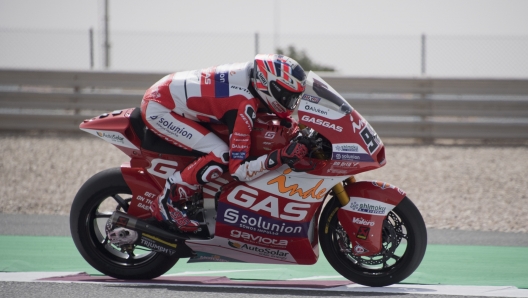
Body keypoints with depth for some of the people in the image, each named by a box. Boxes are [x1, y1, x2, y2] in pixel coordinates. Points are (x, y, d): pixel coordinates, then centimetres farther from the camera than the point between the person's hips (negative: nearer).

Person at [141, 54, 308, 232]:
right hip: (157, 108, -10)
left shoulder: (250, 73, -4)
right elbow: (239, 170, -28)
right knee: (221, 156, -22)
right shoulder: (244, 105, -28)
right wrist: (282, 156, -36)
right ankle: (165, 202, -11)